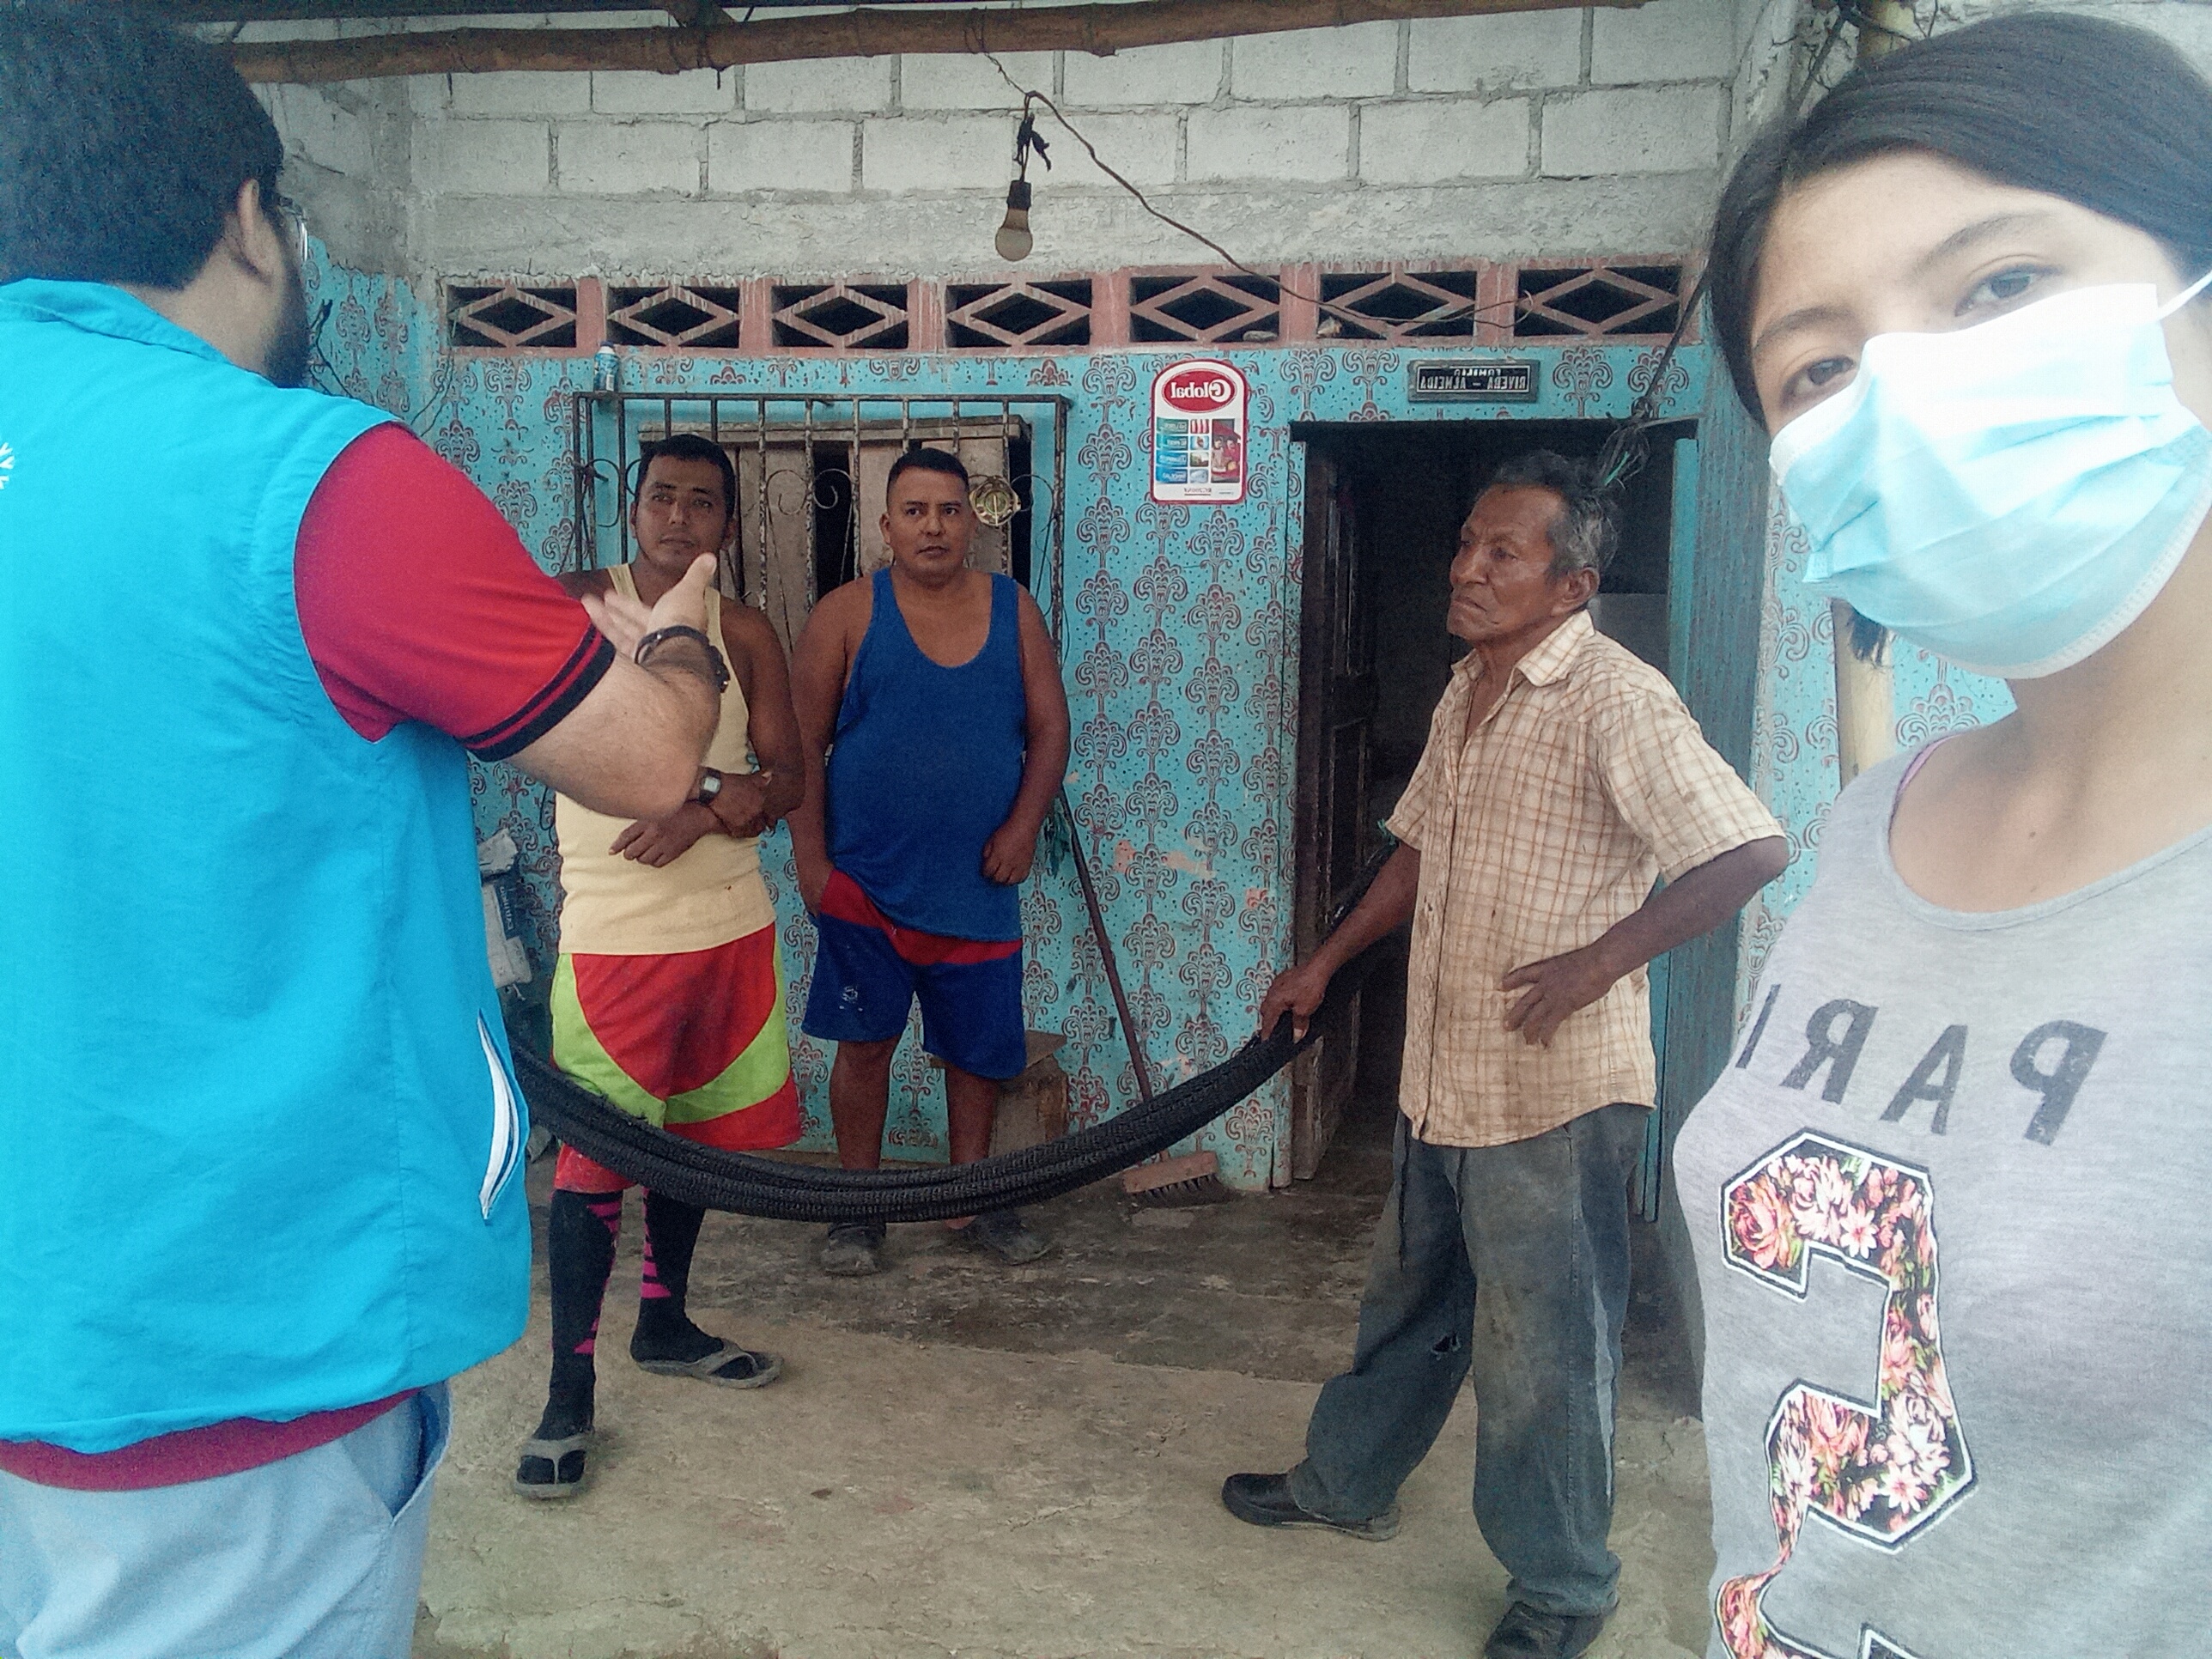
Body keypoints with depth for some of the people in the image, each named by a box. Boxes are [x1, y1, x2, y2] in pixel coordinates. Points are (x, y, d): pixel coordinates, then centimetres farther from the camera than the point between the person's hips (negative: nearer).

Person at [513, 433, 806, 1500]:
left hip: (731, 925, 5)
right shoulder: (576, 603, -5)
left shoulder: (745, 634, 6)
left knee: (696, 1135, 16)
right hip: (613, 932, -4)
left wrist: (706, 809, -18)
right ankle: (570, 1391, 9)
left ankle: (664, 1324, 36)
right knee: (595, 1160, -3)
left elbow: (785, 778, 2)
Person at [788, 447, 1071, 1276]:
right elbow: (803, 745, -3)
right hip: (864, 881, -2)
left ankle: (971, 1200, 28)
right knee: (864, 1042, 4)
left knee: (980, 1047, 10)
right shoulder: (847, 614, -3)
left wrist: (1023, 824, -7)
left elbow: (1050, 727, 6)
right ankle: (859, 1209, 19)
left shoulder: (1013, 610, 5)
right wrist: (810, 859, -8)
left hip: (978, 882, 2)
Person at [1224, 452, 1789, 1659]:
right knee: (1407, 1301, 24)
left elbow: (1752, 849, -24)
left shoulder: (1614, 700, -18)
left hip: (1553, 1095, -8)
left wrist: (1601, 959, -24)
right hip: (1440, 1081, 8)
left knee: (1544, 1348, 6)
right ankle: (1345, 1484, 43)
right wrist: (1327, 961, 22)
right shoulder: (1466, 692, 10)